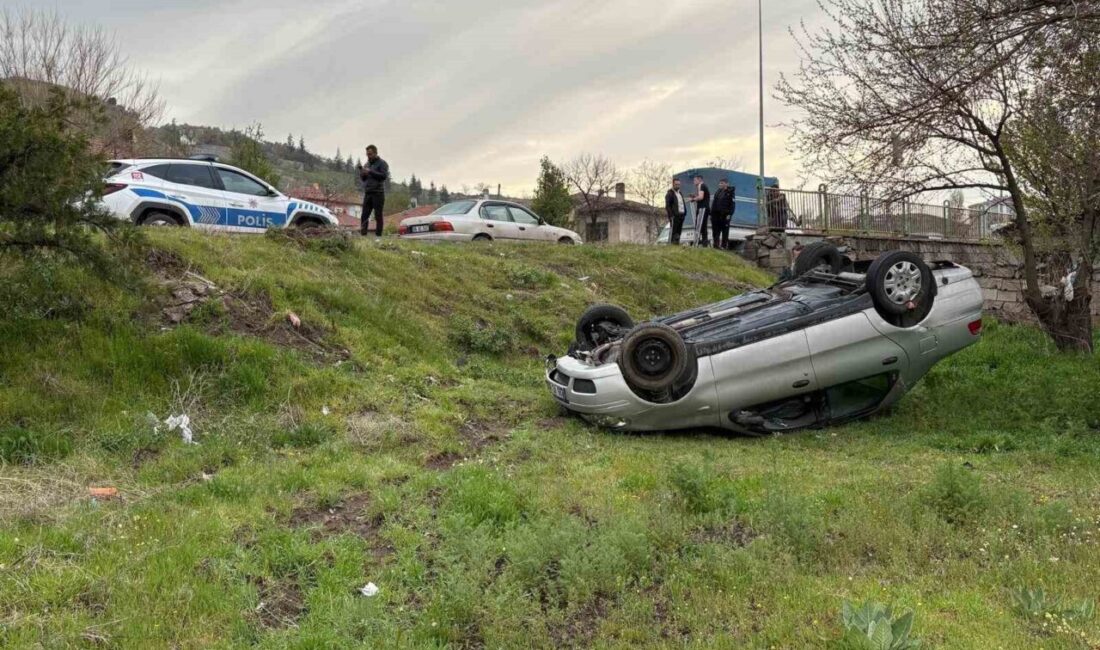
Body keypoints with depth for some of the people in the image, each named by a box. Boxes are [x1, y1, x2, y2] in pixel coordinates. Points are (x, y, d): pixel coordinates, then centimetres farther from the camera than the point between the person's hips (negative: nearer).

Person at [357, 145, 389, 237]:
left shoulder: (382, 163, 1)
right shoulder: (367, 164, 20)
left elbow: (384, 176, -13)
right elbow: (363, 178, 22)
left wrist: (370, 172, -14)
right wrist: (362, 171, 0)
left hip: (378, 193, -6)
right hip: (367, 193, 6)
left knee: (378, 216, -5)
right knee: (364, 215, -1)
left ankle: (378, 235, -3)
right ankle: (363, 234, -2)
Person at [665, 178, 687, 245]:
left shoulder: (680, 193, 23)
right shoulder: (670, 193, -1)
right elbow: (667, 206, -9)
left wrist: (685, 213, 11)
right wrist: (671, 215, -17)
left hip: (681, 215, 8)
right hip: (675, 216, -8)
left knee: (679, 231, 6)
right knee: (673, 231, -10)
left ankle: (677, 243, 8)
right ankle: (672, 243, -11)